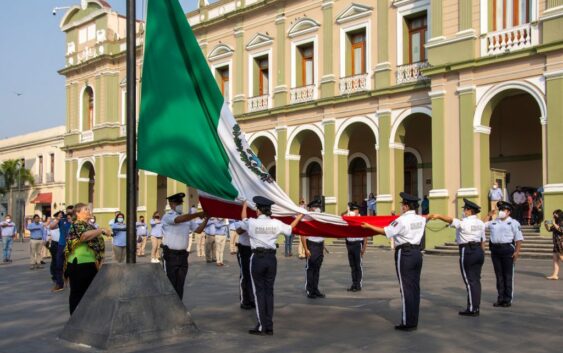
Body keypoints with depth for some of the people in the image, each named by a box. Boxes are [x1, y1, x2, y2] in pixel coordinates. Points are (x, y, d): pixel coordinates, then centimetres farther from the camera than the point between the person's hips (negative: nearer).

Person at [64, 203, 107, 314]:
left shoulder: (89, 225, 18)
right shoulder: (76, 224, -10)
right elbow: (84, 236, -31)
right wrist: (100, 230, -24)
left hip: (90, 263, 9)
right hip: (79, 264, -9)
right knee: (77, 292, -1)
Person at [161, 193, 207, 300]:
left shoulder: (187, 218, 11)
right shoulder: (167, 217, -10)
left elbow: (198, 230, 8)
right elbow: (180, 219, -29)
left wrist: (206, 219, -8)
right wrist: (198, 214, -33)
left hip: (183, 254, 6)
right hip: (170, 255, -6)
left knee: (180, 285, 10)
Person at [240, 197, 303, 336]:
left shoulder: (252, 223, -7)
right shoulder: (276, 223, -1)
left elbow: (243, 220, 17)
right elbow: (290, 228, 17)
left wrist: (244, 206, 36)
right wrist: (300, 215, 33)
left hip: (257, 258, -3)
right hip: (271, 258, 3)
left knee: (259, 291, 4)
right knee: (269, 291, 9)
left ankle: (261, 326, 4)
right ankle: (269, 327, 13)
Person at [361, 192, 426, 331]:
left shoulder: (402, 220, -13)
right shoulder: (420, 219, 8)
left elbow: (385, 231, -8)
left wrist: (369, 226, 2)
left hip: (404, 254, -7)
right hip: (417, 253, 7)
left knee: (406, 289, -3)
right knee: (415, 287, 9)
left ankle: (407, 323, 0)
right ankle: (414, 321, 15)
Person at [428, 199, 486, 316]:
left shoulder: (464, 223, -13)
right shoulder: (480, 223, 11)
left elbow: (451, 220, -31)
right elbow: (483, 240, 15)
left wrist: (438, 216, -43)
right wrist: (482, 254, 21)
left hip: (467, 251, -8)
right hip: (479, 251, 8)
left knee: (470, 281, -3)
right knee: (476, 280, 11)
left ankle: (472, 309, 1)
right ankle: (476, 307, 16)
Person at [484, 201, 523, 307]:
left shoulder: (513, 223, 0)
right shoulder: (494, 222, 15)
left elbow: (519, 238, -5)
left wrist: (517, 251, -14)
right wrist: (489, 216, 14)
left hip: (507, 249, -5)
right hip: (495, 249, 5)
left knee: (508, 275, 0)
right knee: (499, 275, 9)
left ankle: (508, 299, 7)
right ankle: (500, 298, 17)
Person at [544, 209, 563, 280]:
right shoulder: (557, 223, 16)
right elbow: (549, 229, 22)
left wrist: (554, 224, -21)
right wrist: (546, 224, 5)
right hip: (556, 243, 9)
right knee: (555, 259, 4)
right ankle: (555, 275, 3)